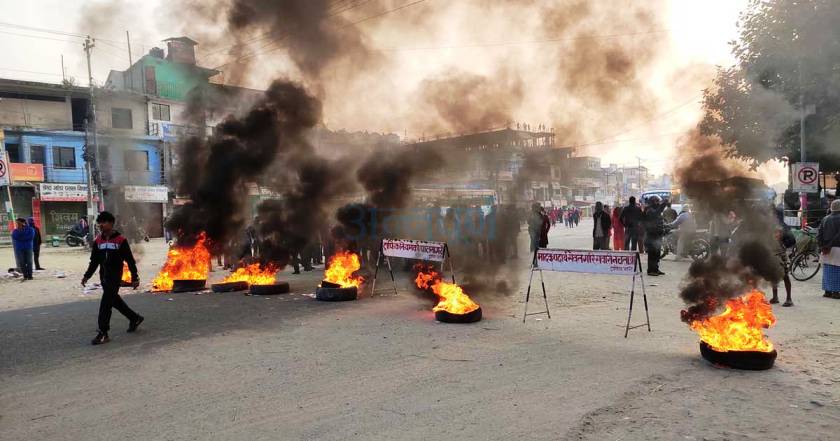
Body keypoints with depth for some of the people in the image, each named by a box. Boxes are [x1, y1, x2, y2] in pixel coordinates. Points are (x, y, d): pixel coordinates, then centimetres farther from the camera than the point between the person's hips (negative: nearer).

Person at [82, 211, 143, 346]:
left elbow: (130, 260, -6)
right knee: (114, 300, 16)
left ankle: (103, 333, -7)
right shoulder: (98, 241, 7)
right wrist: (87, 275, 5)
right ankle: (135, 318, 34)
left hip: (115, 276, -6)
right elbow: (94, 261, 14)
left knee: (106, 303, -11)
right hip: (103, 276, 6)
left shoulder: (121, 240, -9)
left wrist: (135, 278, -6)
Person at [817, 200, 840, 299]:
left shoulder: (825, 219, 9)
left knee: (827, 270, 10)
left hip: (826, 249, 5)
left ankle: (827, 291, 13)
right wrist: (829, 246, -10)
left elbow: (819, 234, 8)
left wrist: (821, 246, 8)